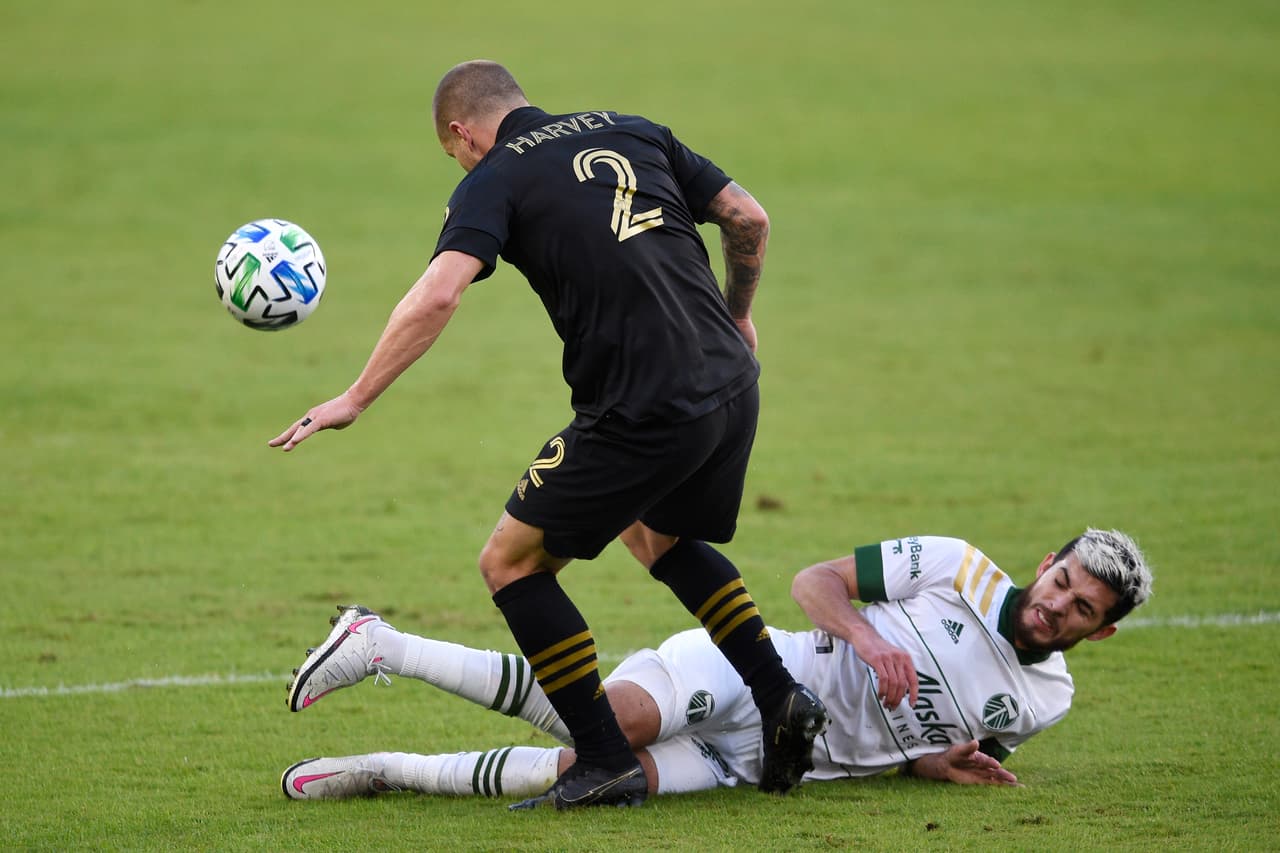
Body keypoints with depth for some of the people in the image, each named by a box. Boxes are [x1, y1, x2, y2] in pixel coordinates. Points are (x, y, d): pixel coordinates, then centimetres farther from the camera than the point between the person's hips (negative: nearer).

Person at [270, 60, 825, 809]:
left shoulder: (494, 180, -1)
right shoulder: (631, 133, 15)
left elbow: (438, 296, -17)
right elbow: (749, 220, 15)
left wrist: (356, 398, -11)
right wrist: (736, 316, 31)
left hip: (642, 412, -7)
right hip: (732, 385, 7)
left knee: (512, 561, 9)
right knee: (658, 537, 33)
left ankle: (606, 761, 6)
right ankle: (781, 697, 22)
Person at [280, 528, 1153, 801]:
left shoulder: (1041, 701, 10)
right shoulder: (958, 569, -1)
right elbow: (815, 581, 0)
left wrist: (950, 764, -3)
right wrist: (868, 639, -19)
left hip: (765, 761, 3)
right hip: (753, 671, -3)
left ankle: (391, 770, -14)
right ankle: (384, 647, -15)